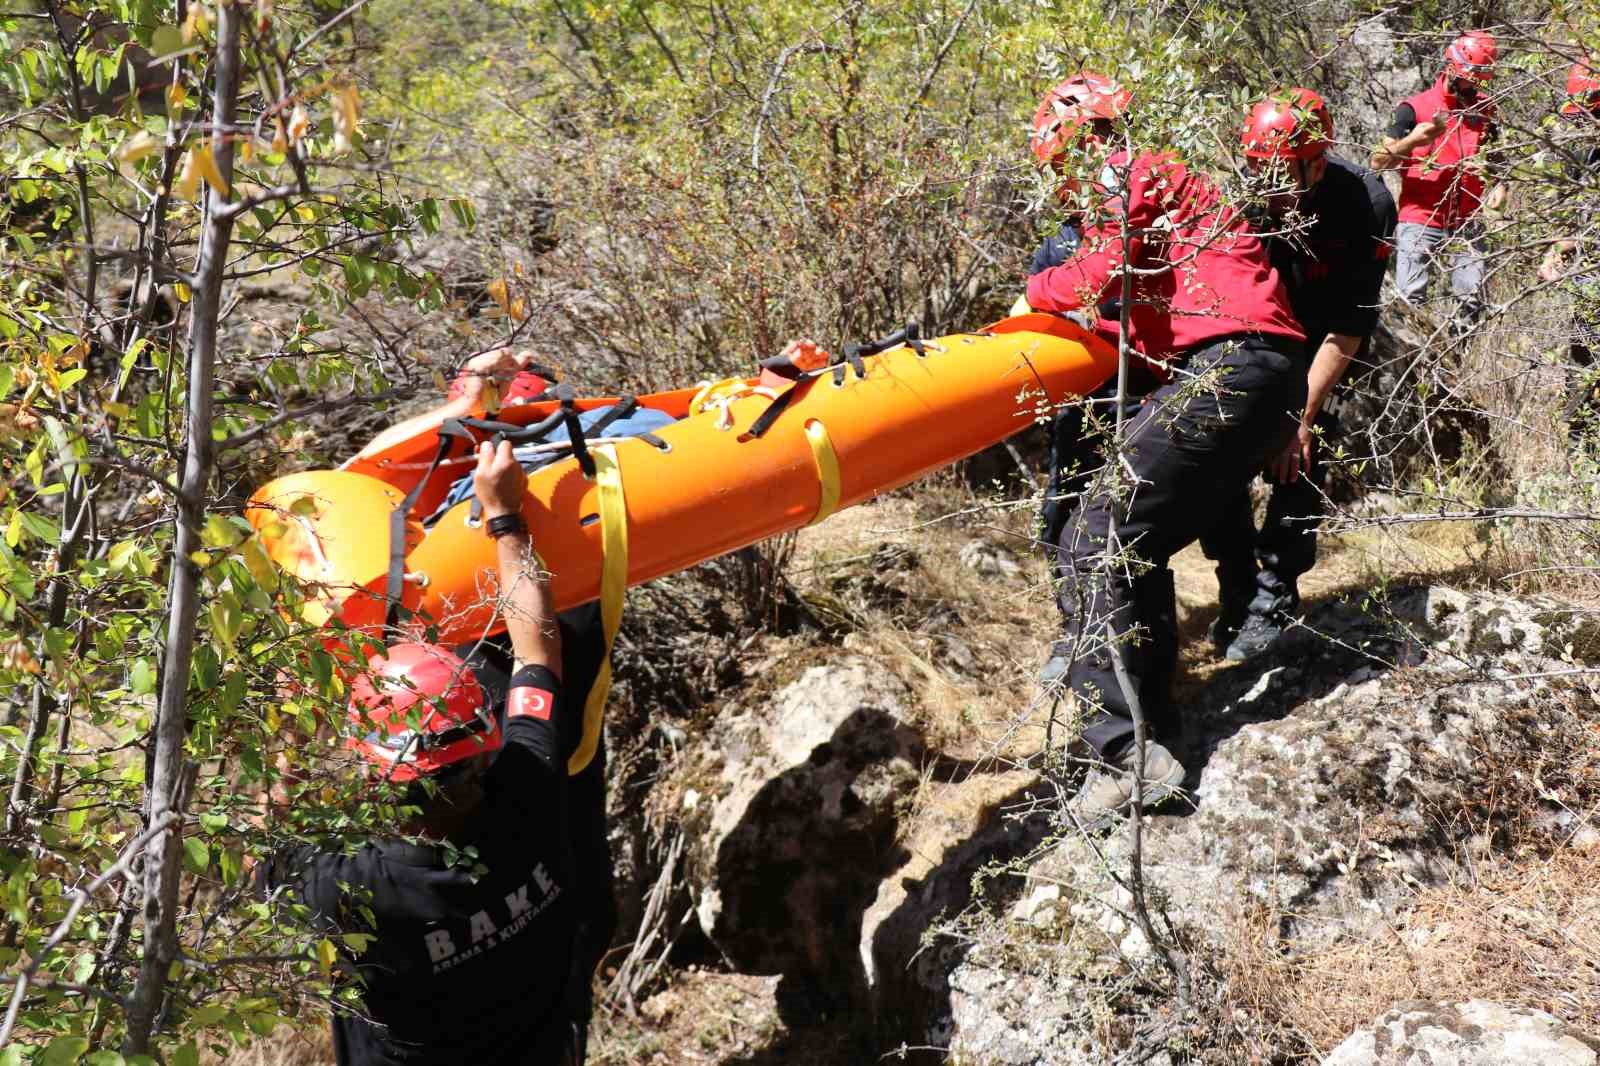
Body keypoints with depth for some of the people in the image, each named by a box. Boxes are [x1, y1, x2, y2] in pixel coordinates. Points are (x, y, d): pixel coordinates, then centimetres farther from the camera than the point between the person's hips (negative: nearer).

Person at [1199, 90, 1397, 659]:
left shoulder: (1366, 206, -30)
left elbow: (1347, 329, -26)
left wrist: (1304, 415, -27)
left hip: (1321, 336, -2)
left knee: (1297, 454, -15)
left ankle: (1274, 600, -3)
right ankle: (1237, 595, 3)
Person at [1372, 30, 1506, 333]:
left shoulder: (1485, 110, 11)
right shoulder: (1414, 109, -3)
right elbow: (1378, 163, -6)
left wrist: (1499, 186, 2)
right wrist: (1411, 141, -22)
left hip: (1466, 225, 4)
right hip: (1420, 221, -4)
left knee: (1471, 299, -1)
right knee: (1409, 300, -8)